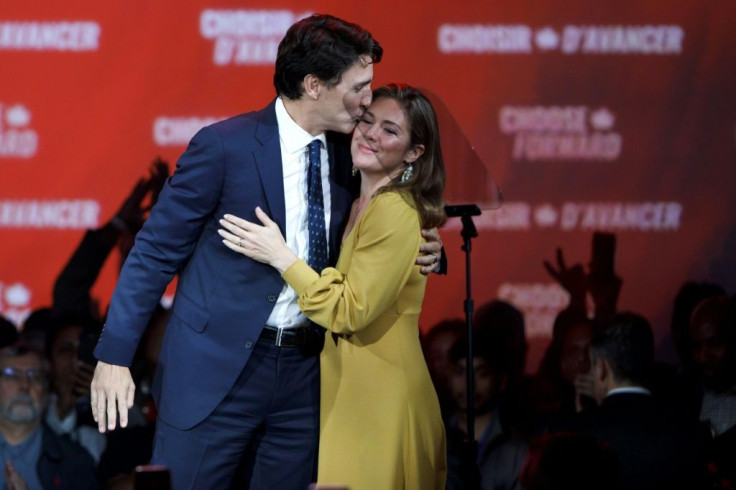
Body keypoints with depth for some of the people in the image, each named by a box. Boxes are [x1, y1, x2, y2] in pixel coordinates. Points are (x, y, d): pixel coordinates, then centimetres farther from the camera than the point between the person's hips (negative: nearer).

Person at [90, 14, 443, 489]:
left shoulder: (345, 156, 7)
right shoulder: (225, 146, -11)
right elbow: (155, 252, -7)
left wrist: (417, 251, 1)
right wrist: (114, 356, -10)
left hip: (303, 373, 6)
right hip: (216, 369, -5)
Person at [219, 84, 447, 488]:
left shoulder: (396, 212, -16)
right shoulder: (359, 204, 13)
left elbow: (350, 312, -19)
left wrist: (279, 256, -17)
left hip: (378, 399, -9)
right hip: (347, 388, 9)